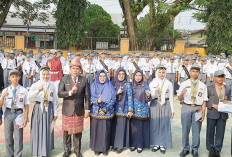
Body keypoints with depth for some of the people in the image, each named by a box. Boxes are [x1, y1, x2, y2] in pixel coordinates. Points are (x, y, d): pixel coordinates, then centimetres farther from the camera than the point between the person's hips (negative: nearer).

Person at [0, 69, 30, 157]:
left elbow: (26, 106, 0)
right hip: (8, 113, 3)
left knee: (18, 137, 4)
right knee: (8, 136, 13)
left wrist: (26, 119, -3)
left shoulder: (24, 90, -3)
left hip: (19, 113, -2)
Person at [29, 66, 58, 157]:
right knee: (38, 130, 2)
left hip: (49, 109, 2)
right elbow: (30, 96, -22)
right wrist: (38, 90, -40)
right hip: (38, 108, -2)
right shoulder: (36, 85, -6)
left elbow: (54, 100, 6)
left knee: (48, 130, 9)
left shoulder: (52, 85, 3)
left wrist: (55, 112, 7)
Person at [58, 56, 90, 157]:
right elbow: (59, 93, -12)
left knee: (78, 131, 11)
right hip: (67, 110, 0)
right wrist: (70, 92, -28)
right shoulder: (64, 79, -3)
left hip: (79, 110, 1)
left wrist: (87, 109, -2)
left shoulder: (84, 80, 0)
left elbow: (87, 96, 1)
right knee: (66, 131, 11)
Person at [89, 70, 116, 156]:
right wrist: (97, 101, -24)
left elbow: (113, 99, -2)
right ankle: (96, 148, 19)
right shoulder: (93, 86, 4)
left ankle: (105, 148, 18)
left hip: (107, 113, 0)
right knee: (96, 130, 4)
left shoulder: (110, 87, 2)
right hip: (95, 112, 0)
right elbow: (91, 99, -2)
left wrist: (105, 109, -10)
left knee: (106, 131, 3)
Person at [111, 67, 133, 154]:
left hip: (124, 109, -3)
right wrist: (117, 93, -13)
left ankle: (120, 146, 10)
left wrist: (130, 110, -11)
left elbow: (130, 97, -6)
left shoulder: (127, 85, -2)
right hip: (115, 109, 3)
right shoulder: (114, 84, 6)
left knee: (122, 126, 0)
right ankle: (115, 144, 19)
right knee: (115, 127, 6)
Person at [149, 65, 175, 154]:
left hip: (166, 105, 0)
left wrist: (172, 110, 5)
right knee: (155, 124, 1)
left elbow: (171, 97, 7)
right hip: (155, 105, 0)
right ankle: (156, 144, 14)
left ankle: (163, 145, 10)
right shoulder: (152, 83, 5)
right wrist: (155, 91, -18)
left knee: (165, 124, 0)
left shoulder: (169, 83, 6)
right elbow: (150, 96, 1)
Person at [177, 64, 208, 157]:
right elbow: (180, 98, 3)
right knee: (185, 129, 7)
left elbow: (204, 100, 6)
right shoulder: (184, 84, 4)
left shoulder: (203, 86, 6)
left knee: (196, 130, 5)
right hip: (186, 107, 0)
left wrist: (203, 113, -2)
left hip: (198, 109, 0)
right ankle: (185, 149, 21)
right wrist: (182, 93, -18)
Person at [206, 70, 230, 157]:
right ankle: (211, 149, 22)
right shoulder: (209, 88, 1)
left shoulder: (228, 89, 11)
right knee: (210, 132, 6)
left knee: (220, 133, 7)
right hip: (212, 114, -2)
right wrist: (213, 105, -16)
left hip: (223, 114, 3)